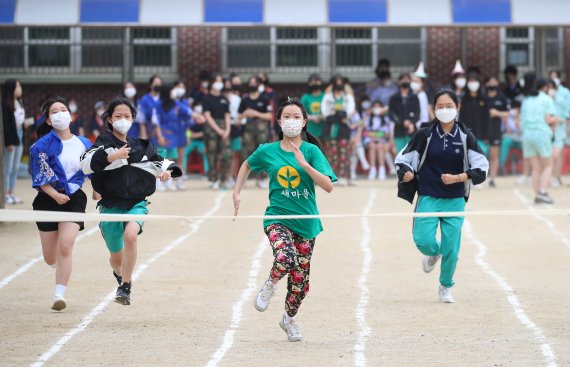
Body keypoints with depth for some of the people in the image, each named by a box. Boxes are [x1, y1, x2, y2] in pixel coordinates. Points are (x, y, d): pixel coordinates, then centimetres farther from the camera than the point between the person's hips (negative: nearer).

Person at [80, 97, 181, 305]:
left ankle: (125, 288, -22)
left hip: (136, 203, 1)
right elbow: (86, 163, -22)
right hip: (111, 205, -1)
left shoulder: (140, 145, 8)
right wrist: (112, 156, -32)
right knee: (117, 257, 10)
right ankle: (121, 275, 49)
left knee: (130, 235, -31)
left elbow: (158, 161, 24)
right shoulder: (104, 143, -4)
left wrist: (166, 170, 2)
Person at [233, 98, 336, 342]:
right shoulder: (267, 151, -1)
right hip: (277, 217, -1)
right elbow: (247, 165, 21)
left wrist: (304, 164, -24)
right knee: (286, 258, -32)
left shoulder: (311, 151, -5)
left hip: (306, 221, 1)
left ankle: (289, 319, 36)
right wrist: (236, 193, 16)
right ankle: (270, 285, 1)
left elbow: (328, 186, -14)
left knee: (300, 278, 8)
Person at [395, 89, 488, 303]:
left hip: (455, 200, 0)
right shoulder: (425, 135, -2)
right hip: (428, 197, 0)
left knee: (451, 249, 0)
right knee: (423, 241, -15)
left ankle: (446, 287, 25)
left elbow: (481, 168, -2)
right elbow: (403, 159, 4)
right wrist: (406, 173, -18)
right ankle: (434, 253, 24)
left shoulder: (465, 137, -1)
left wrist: (458, 178, -16)